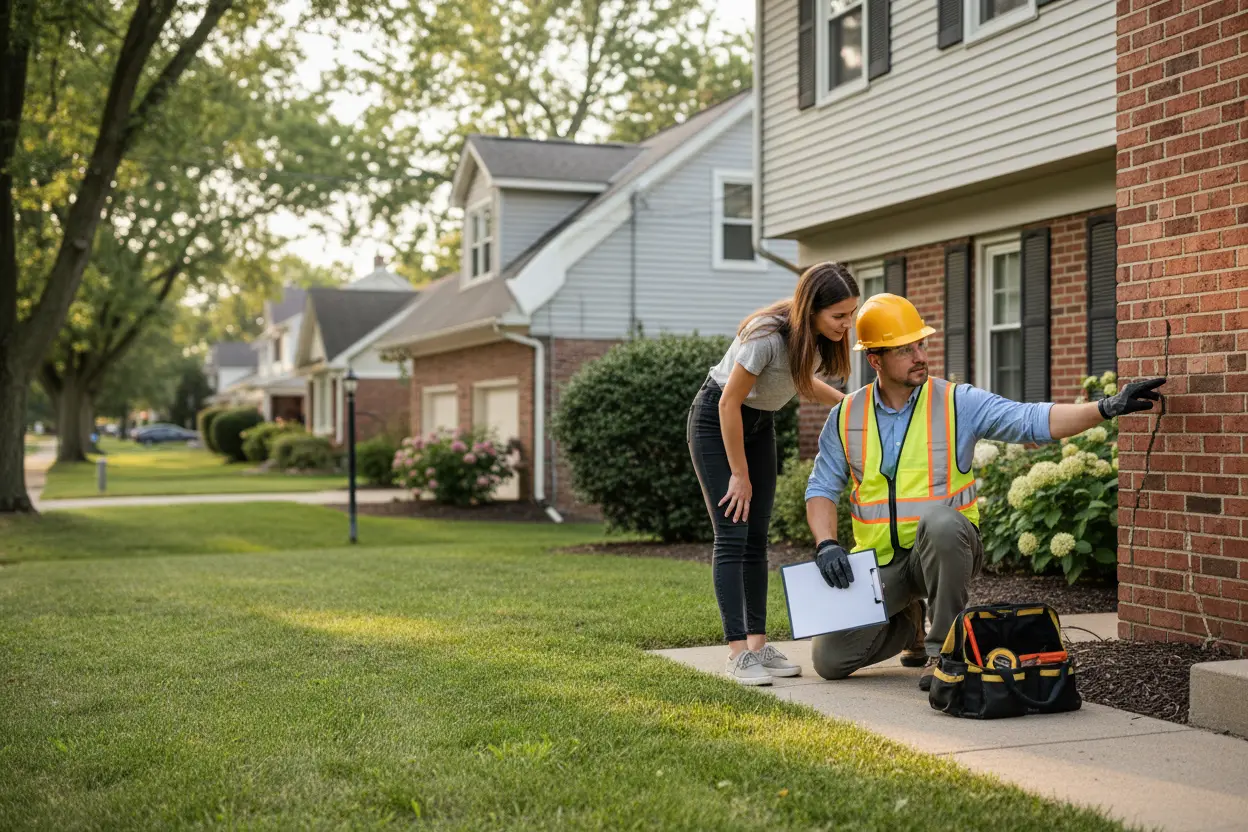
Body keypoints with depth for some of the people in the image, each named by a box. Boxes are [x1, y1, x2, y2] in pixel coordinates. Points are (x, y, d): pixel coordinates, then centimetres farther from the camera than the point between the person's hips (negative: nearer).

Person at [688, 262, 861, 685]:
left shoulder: (817, 337, -10)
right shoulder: (768, 336, -33)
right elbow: (730, 403, -24)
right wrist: (739, 474, -17)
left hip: (759, 423, 7)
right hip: (715, 420, -7)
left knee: (757, 538, 4)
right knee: (732, 537, -12)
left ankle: (758, 643, 7)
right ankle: (738, 651, -13)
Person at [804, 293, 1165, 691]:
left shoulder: (959, 403, -5)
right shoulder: (846, 416, 3)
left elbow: (1033, 420, -14)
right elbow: (822, 488, 8)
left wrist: (1106, 408, -27)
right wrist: (826, 544, -9)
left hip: (944, 550, -3)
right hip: (879, 564, 3)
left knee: (939, 519, -39)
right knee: (829, 659, -6)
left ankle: (944, 647, -20)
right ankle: (909, 624, 26)